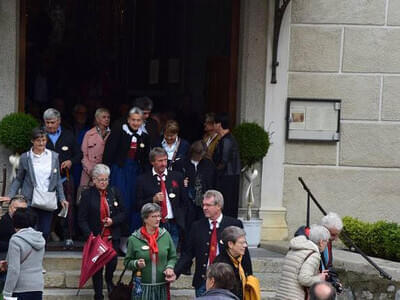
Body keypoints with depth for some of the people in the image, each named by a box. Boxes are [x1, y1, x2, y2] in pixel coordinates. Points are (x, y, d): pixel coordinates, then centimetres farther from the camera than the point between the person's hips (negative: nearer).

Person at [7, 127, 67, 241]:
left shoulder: (54, 156, 5)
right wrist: (10, 196, -4)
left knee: (45, 232, 1)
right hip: (29, 202, -2)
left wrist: (62, 198, 8)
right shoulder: (25, 158, 0)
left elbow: (57, 180, 12)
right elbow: (18, 179, 6)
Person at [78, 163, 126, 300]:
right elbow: (82, 219, -3)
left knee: (112, 262, -8)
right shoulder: (87, 194, -1)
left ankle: (109, 280, 25)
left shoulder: (114, 192, 6)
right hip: (95, 237, -1)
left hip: (113, 237, 2)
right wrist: (89, 235, -16)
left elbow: (123, 214, 9)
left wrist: (113, 220, -10)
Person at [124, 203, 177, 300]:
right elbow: (127, 262, 4)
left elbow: (173, 257, 11)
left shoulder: (165, 235, 3)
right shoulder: (134, 239, -2)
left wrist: (170, 267, -8)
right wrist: (136, 264, -16)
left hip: (162, 287, 2)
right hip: (142, 287, -2)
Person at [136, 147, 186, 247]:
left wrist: (180, 219, 4)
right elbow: (139, 205, 0)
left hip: (173, 225, 2)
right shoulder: (143, 180, 2)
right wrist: (153, 200, -15)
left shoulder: (177, 177, 9)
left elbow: (183, 201, 14)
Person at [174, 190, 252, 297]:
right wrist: (175, 273, -10)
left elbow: (244, 253, 2)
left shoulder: (234, 225, -2)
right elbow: (187, 254, 3)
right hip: (202, 282, 2)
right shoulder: (197, 226, 5)